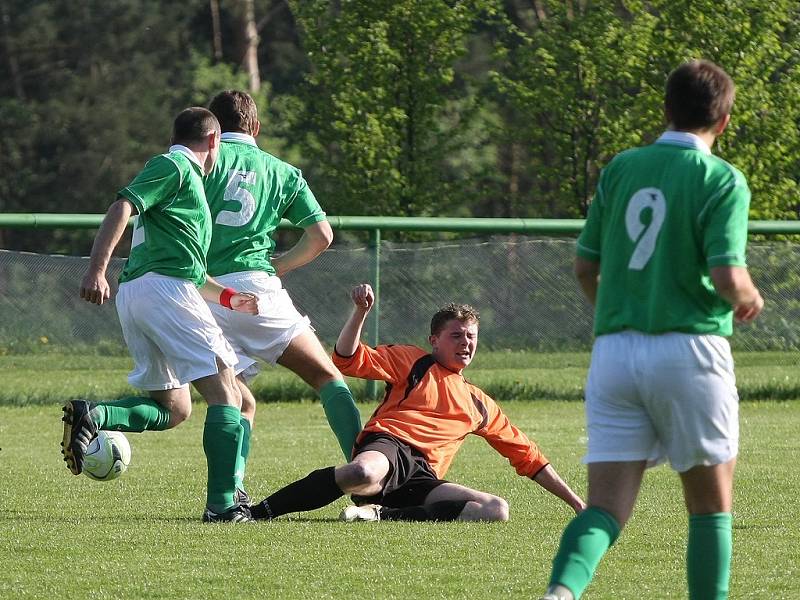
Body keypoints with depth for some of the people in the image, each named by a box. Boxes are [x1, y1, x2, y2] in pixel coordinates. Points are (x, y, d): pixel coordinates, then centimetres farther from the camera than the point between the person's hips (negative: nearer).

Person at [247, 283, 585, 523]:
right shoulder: (413, 362, 20)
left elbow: (526, 456, 35)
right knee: (364, 474, -44)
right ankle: (259, 511, -28)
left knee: (498, 511, -23)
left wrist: (575, 501, 31)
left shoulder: (480, 405, 32)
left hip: (423, 478, 4)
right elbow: (349, 359, 7)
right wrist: (361, 312, -9)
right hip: (387, 445, -4)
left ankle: (382, 515, -30)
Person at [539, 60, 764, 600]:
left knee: (606, 507, 0)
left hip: (614, 352, 4)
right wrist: (750, 300, 8)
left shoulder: (621, 168, 9)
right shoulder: (722, 181, -6)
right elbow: (728, 277, -15)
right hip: (690, 349, -4)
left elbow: (585, 265, 13)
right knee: (711, 506, 13)